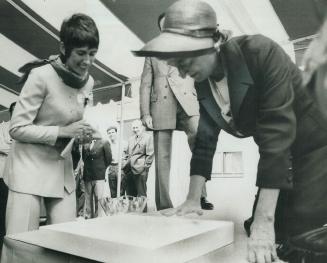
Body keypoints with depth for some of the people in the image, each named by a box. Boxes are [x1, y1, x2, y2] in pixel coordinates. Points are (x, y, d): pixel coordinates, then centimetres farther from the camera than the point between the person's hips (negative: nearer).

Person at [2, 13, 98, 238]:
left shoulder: (88, 82, 3)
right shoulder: (41, 76, -17)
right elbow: (17, 128, -15)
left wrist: (83, 134, -5)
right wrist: (63, 131, -22)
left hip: (62, 168, 6)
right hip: (30, 166, -5)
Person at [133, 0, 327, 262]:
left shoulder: (260, 52, -27)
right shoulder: (203, 83, -8)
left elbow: (277, 133, -32)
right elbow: (205, 141, -3)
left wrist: (264, 219, -32)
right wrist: (193, 199, -7)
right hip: (278, 153, 6)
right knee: (275, 232, 7)